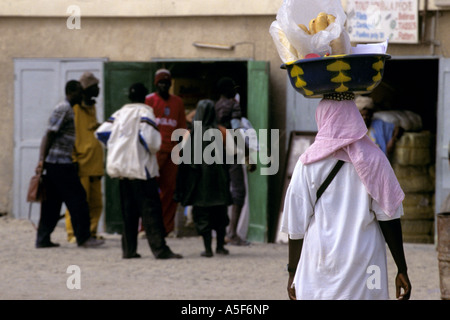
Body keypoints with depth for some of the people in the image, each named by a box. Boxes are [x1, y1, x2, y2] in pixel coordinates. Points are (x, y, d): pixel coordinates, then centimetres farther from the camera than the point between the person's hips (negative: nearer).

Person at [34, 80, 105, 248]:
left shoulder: (66, 108, 19)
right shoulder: (64, 109, -11)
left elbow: (50, 136, 21)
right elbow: (50, 135, -16)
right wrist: (42, 160, -19)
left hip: (54, 164, 10)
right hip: (61, 163, -10)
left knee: (52, 203, 9)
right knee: (77, 199, -5)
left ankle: (43, 239, 8)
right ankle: (83, 237, -2)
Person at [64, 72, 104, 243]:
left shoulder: (91, 108, 19)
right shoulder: (74, 108, -8)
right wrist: (73, 159, -17)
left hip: (94, 164, 8)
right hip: (80, 165, -8)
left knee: (96, 202, 8)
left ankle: (91, 232, 15)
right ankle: (73, 234, -2)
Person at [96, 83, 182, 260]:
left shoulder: (120, 113, 12)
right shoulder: (144, 112, -7)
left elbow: (101, 132, 8)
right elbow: (150, 139, -19)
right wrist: (153, 150, 2)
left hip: (122, 167, 6)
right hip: (140, 168, -6)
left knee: (128, 210, 12)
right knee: (150, 209, -8)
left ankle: (128, 249, 12)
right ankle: (160, 249, -13)